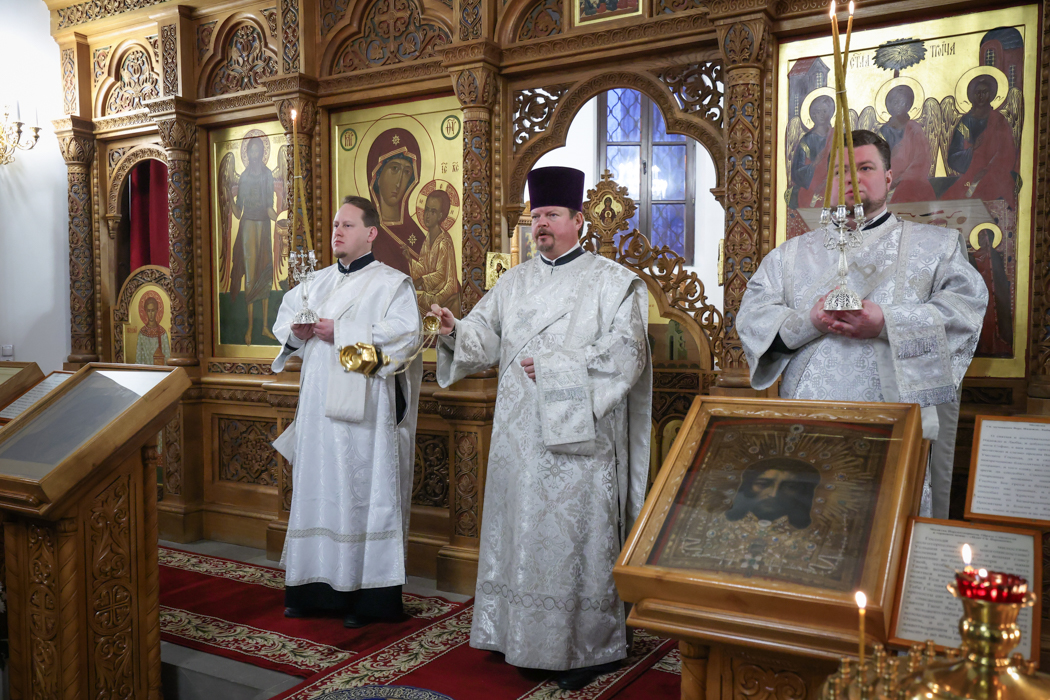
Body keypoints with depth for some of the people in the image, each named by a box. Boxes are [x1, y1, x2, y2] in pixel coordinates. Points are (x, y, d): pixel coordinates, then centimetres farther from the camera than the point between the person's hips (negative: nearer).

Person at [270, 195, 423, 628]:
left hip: (363, 409, -6)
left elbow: (406, 334, -16)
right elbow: (284, 319, 24)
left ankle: (364, 595, 6)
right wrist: (297, 330, -1)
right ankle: (316, 588, 20)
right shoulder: (318, 282, 18)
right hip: (317, 406, 6)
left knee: (361, 492, -3)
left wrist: (342, 332, -17)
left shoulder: (391, 284, -2)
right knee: (316, 490, 9)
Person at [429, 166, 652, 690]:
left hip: (578, 436, -4)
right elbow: (485, 338, 9)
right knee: (522, 533, 10)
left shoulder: (612, 281, 0)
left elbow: (625, 355, -10)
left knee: (575, 538, 1)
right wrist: (457, 330, -13)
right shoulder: (514, 282, 15)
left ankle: (586, 648, 14)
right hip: (519, 436, 5)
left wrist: (553, 367, -13)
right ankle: (522, 634, 24)